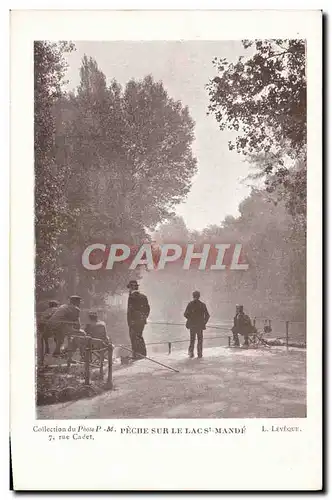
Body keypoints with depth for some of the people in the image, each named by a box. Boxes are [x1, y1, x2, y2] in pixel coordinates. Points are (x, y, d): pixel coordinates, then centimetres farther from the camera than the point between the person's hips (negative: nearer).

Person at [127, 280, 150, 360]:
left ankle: (136, 355, -1)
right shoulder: (143, 296, 11)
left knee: (134, 338, -1)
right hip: (142, 321, 8)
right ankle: (143, 353, 22)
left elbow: (130, 310, -15)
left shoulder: (131, 297, -12)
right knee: (139, 336, 19)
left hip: (134, 321, -8)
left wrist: (129, 322, -12)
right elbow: (147, 308, 14)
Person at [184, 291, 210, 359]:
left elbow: (185, 314, -7)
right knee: (200, 339, 10)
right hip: (200, 325, 0)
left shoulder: (190, 304, -4)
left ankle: (191, 352, 5)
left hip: (192, 325, 1)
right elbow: (207, 315, -3)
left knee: (192, 339, 14)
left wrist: (190, 319, 10)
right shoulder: (202, 305, -3)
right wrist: (204, 322, 7)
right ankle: (199, 354, 8)